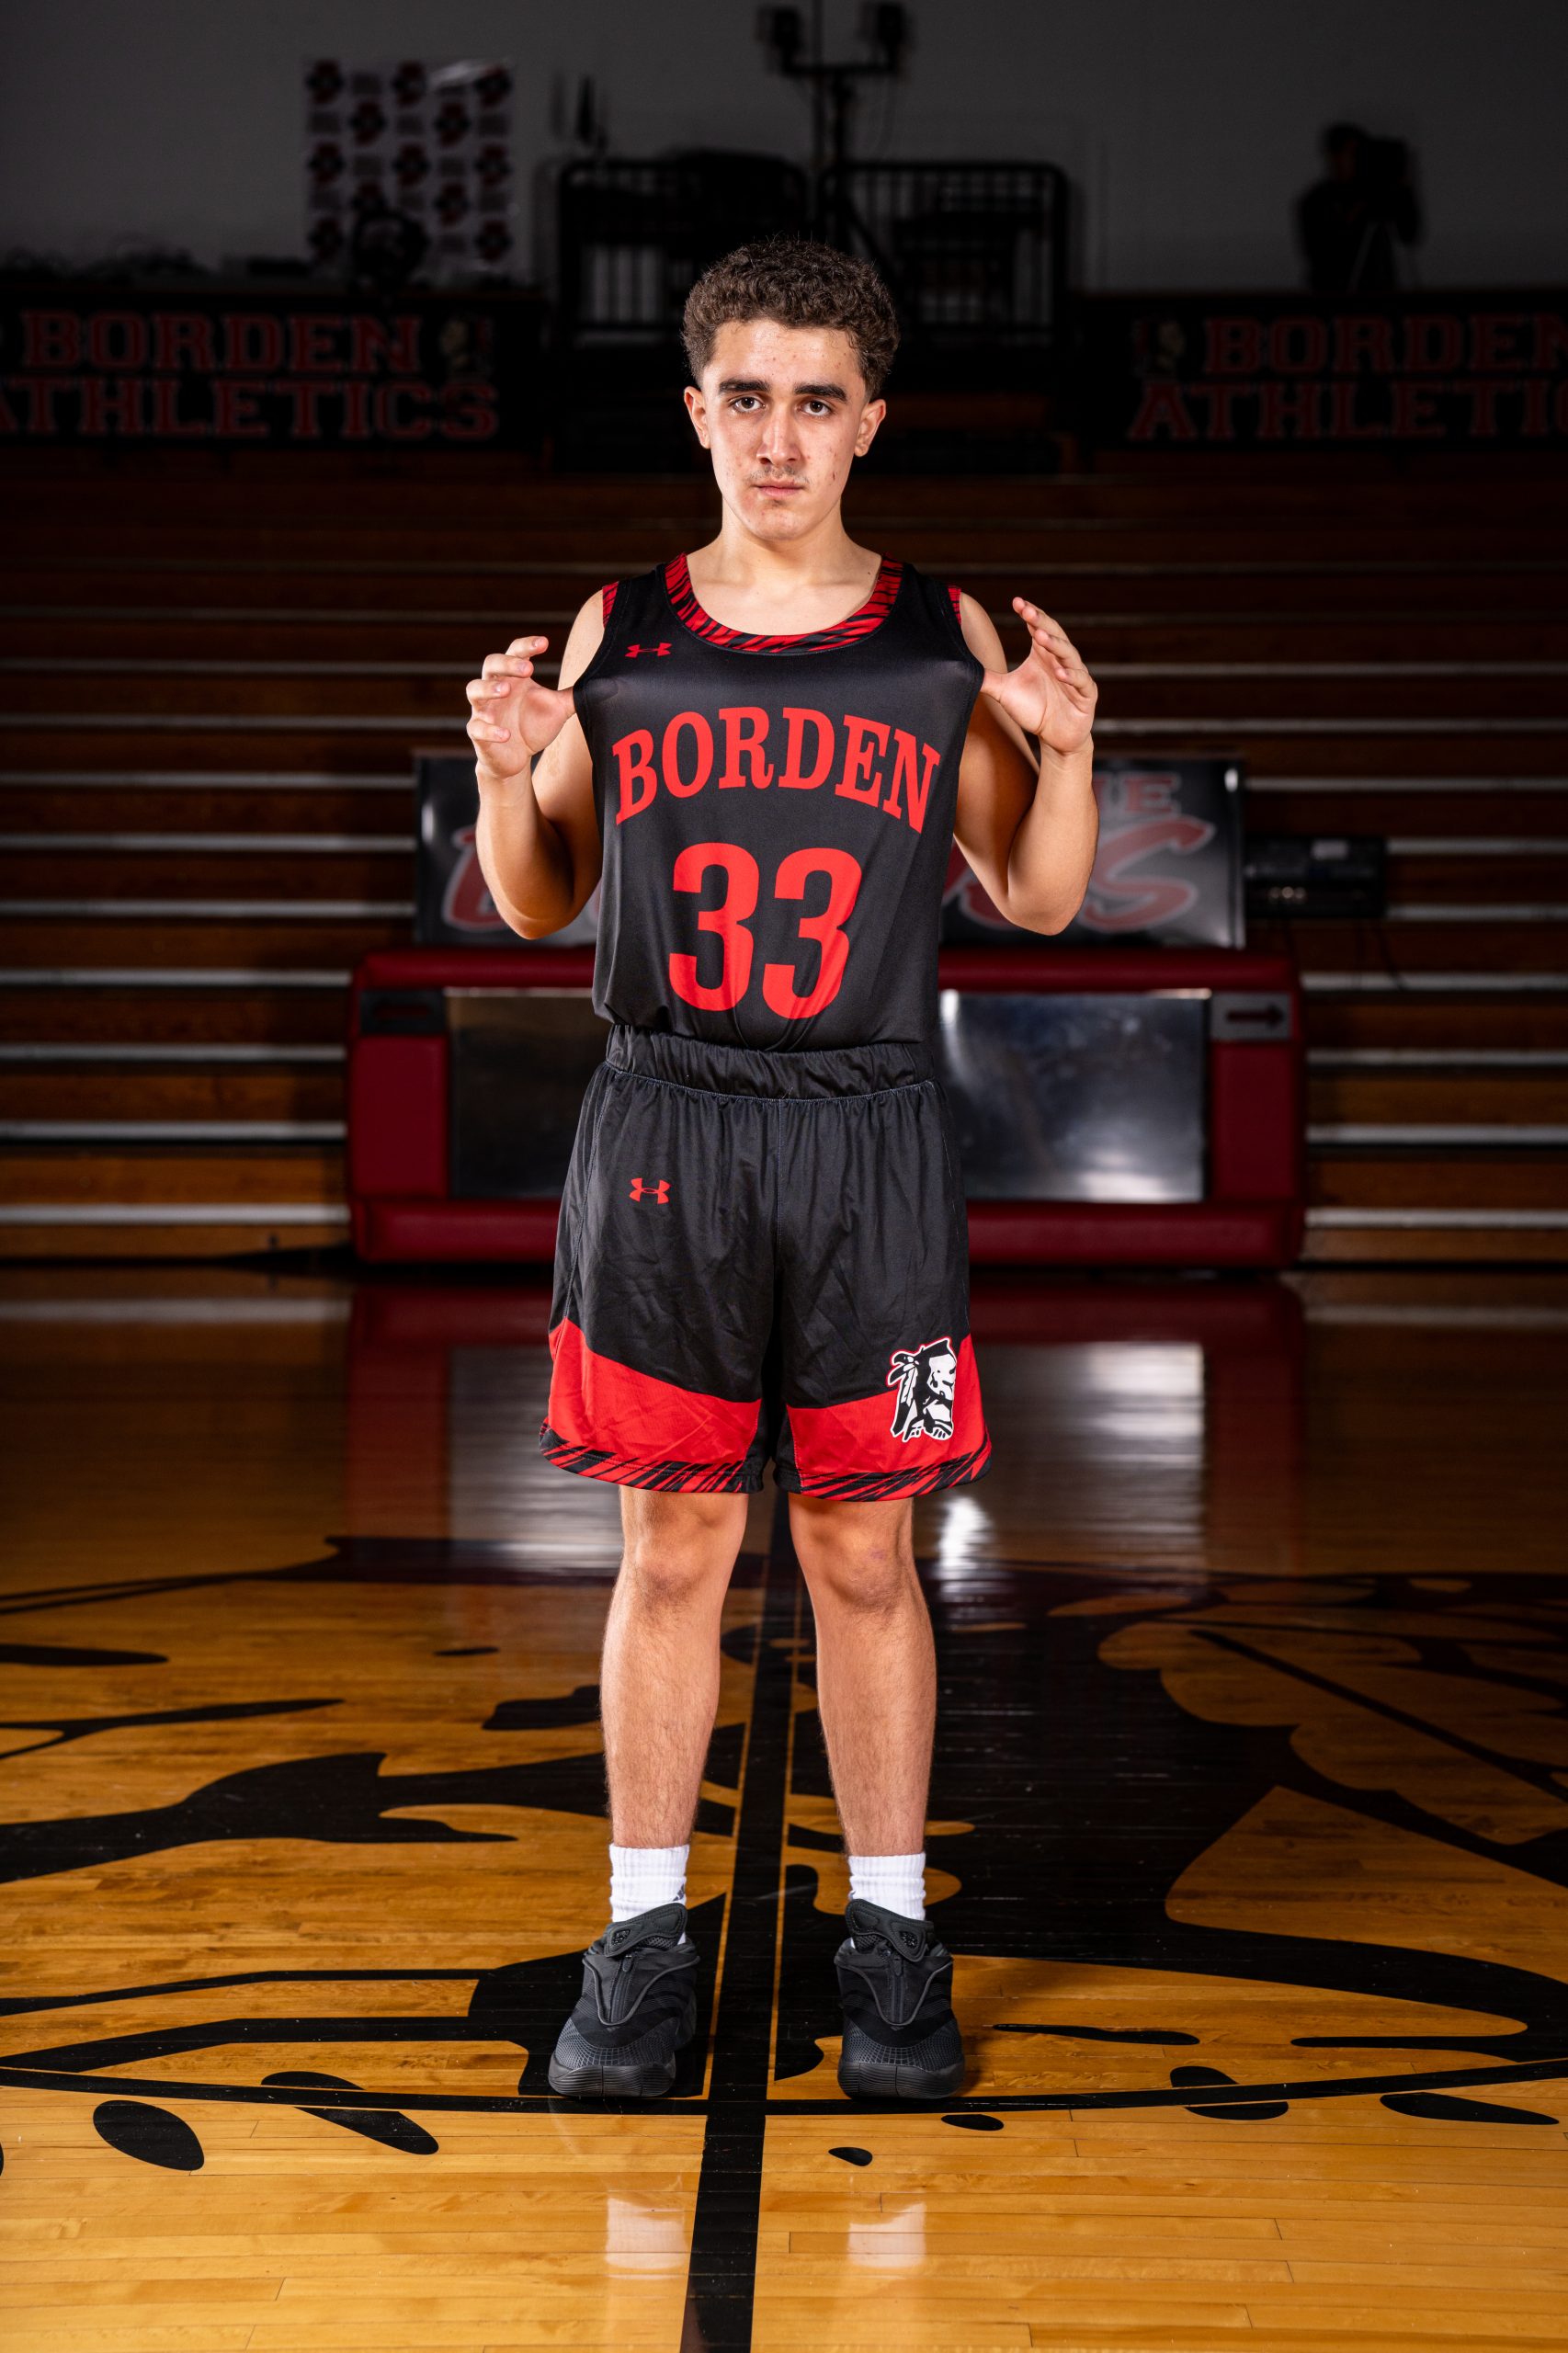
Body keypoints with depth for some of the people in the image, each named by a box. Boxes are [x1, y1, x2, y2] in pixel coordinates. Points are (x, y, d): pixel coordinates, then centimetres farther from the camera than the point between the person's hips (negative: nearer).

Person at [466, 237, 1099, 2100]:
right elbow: (540, 908, 10)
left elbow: (1036, 901, 7)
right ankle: (645, 1932, 17)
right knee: (672, 1545, 6)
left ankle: (889, 1930, 19)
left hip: (867, 1141, 0)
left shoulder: (944, 640, 3)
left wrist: (1065, 753, -10)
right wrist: (505, 776, -8)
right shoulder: (616, 635, 4)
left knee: (864, 1550, 6)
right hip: (663, 1133, 0)